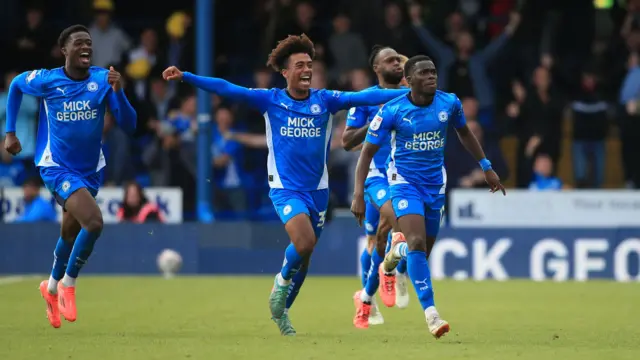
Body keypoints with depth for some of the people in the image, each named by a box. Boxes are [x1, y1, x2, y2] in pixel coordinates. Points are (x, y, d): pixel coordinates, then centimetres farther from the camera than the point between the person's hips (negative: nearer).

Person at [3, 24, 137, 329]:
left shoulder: (103, 80, -9)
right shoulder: (45, 80, -13)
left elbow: (128, 125, -12)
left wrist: (117, 91, -28)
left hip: (91, 170, 4)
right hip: (57, 167, -4)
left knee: (70, 235, 19)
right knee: (94, 222, -25)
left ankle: (52, 287, 47)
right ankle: (68, 285, -4)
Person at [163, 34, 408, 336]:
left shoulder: (325, 100, 0)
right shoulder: (270, 100, -4)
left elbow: (364, 97, -6)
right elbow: (227, 89, -8)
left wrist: (408, 92, -14)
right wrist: (184, 76, -15)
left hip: (317, 189, 3)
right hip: (286, 189, -3)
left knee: (304, 257, 9)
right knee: (304, 244, -25)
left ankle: (281, 310, 31)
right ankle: (282, 280, 7)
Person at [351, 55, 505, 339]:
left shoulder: (449, 103, -6)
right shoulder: (392, 111, -16)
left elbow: (464, 132, 16)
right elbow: (367, 152, -9)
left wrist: (486, 167, 17)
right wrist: (358, 194, -17)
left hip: (435, 184, 4)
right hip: (404, 181, -4)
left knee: (422, 252, 9)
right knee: (417, 243, -23)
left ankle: (398, 249, 47)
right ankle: (430, 312, -20)